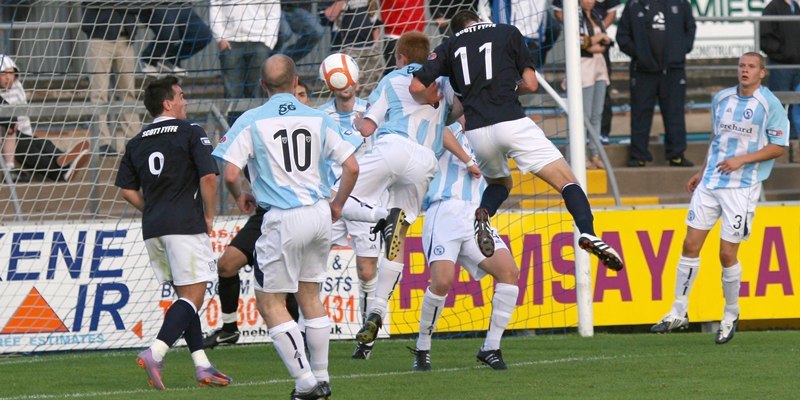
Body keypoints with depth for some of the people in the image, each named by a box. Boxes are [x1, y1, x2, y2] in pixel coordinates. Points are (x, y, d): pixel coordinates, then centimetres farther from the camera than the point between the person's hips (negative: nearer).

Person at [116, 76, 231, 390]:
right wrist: (209, 215, -1)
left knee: (185, 295, 15)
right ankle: (155, 353, -24)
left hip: (152, 229, 7)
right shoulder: (190, 133, -4)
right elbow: (208, 176, -13)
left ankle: (202, 365, 11)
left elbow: (127, 190, 11)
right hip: (185, 225, -7)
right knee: (193, 296, -6)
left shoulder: (137, 143, 14)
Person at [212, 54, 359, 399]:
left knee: (270, 302, 4)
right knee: (309, 294, 19)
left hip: (284, 219, -5)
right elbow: (352, 167, 5)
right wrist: (337, 205, 21)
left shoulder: (251, 121, -5)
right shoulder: (317, 119, 6)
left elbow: (230, 174, -11)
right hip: (319, 214, 5)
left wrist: (240, 197, 12)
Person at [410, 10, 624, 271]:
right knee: (567, 181, -1)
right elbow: (530, 84, 8)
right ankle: (588, 233, -27)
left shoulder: (449, 46, 18)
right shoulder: (508, 33, 14)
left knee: (501, 182, 31)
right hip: (510, 121, -3)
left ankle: (484, 213, -2)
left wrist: (431, 102, 29)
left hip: (475, 131, 3)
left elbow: (417, 88, 8)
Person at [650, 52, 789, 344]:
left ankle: (731, 315, 16)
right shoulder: (722, 99, 11)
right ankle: (678, 313, 8)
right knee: (690, 244, 0)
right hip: (711, 183, 5)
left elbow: (779, 147, -7)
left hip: (742, 187, -5)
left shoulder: (770, 104, -6)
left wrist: (742, 159, -16)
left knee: (727, 254, -5)